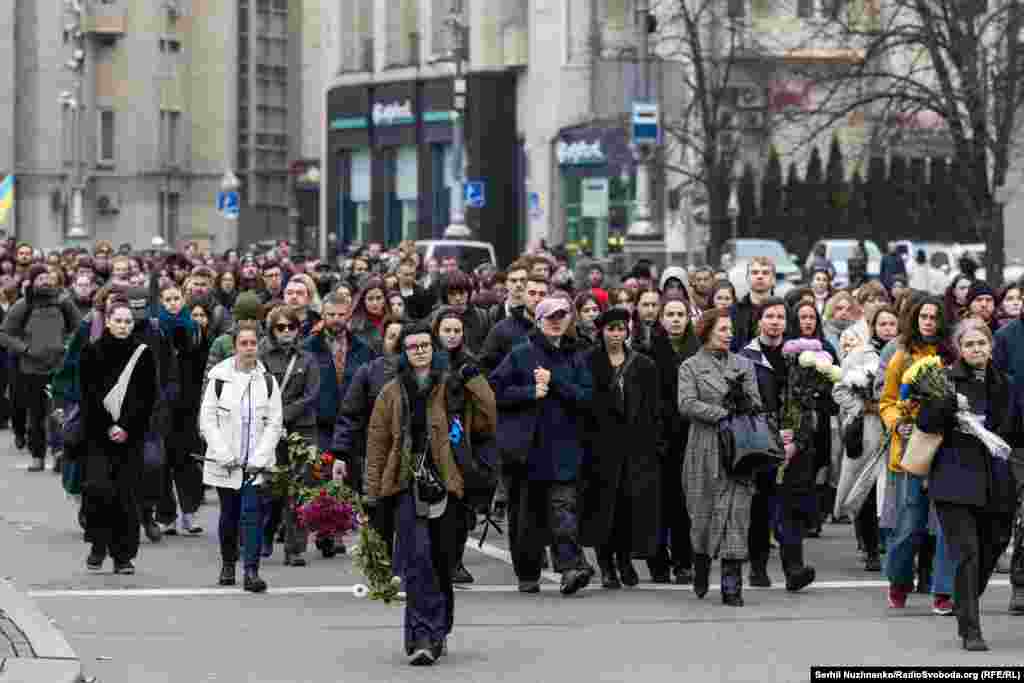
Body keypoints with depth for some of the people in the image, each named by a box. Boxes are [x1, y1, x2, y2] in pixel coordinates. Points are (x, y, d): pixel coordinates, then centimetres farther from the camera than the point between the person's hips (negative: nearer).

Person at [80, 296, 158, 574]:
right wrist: (108, 427, -9)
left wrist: (127, 427, -9)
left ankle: (123, 556, 7)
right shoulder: (92, 353, 2)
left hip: (131, 434, 0)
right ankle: (99, 545, 2)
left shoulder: (143, 354, 4)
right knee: (98, 487, -16)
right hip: (98, 434, 0)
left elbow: (148, 397, 1)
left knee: (126, 494, -1)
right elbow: (88, 394, 0)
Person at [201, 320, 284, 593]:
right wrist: (224, 454, -10)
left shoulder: (267, 380, 3)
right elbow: (207, 420, -1)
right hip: (225, 463, 0)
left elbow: (274, 423, 1)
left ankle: (251, 571, -15)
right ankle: (228, 565, 30)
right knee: (229, 516, 11)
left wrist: (260, 458, -9)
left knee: (253, 514, -12)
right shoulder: (220, 378, 0)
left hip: (256, 464, 0)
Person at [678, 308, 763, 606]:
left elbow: (755, 404, 14)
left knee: (736, 514, -8)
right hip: (705, 449, -2)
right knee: (703, 513, 3)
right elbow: (687, 404, -6)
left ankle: (732, 586, -10)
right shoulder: (691, 366, 7)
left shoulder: (743, 364, 16)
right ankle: (701, 570, 27)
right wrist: (722, 414, -13)